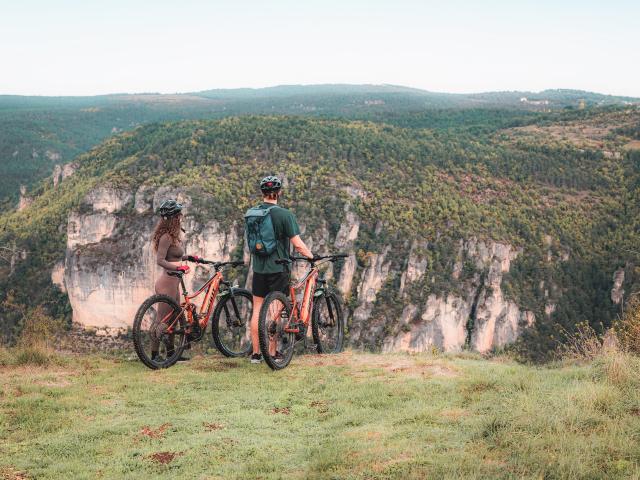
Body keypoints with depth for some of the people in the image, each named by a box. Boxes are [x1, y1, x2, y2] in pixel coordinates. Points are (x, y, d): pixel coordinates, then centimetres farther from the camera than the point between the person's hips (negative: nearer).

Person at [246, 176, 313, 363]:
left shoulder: (251, 213, 2)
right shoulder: (284, 214, -14)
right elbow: (297, 244, -15)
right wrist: (311, 256, 0)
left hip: (258, 269, 4)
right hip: (278, 269, -4)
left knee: (257, 310, 9)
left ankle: (256, 353, 13)